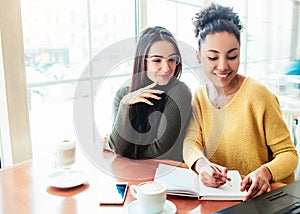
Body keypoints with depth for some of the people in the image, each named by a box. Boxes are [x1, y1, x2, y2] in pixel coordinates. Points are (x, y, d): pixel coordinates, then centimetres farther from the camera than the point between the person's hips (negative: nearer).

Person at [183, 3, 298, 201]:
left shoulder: (257, 95, -13)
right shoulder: (199, 98, 3)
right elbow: (191, 142, -9)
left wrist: (265, 172, -30)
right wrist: (201, 164, -31)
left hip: (264, 196, -3)